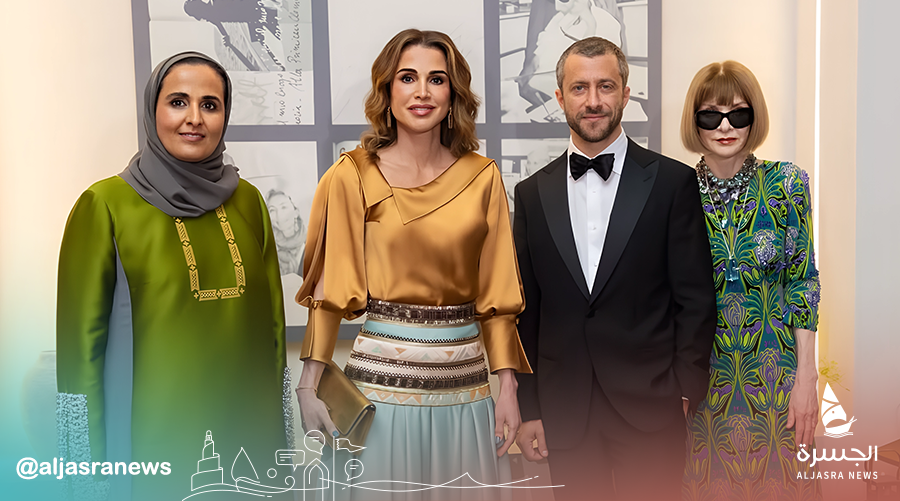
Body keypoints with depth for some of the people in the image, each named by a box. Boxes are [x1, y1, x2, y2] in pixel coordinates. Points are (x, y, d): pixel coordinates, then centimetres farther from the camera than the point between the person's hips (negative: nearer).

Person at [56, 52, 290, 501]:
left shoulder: (247, 201, 4)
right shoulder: (106, 205, -8)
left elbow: (272, 321, 9)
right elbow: (79, 342, -8)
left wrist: (280, 429, 8)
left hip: (248, 436, 4)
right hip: (154, 444, -4)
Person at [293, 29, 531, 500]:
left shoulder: (483, 177, 3)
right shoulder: (353, 175, -3)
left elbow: (495, 293, 5)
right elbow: (328, 289, -3)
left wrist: (508, 385, 0)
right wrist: (308, 385, -10)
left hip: (466, 381, 3)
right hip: (383, 375, -2)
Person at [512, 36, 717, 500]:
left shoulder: (672, 181, -1)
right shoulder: (533, 193, 6)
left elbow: (695, 299, -1)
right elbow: (526, 310, 7)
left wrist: (685, 393, -6)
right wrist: (528, 408, 5)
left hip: (649, 408, -2)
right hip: (564, 413, 2)